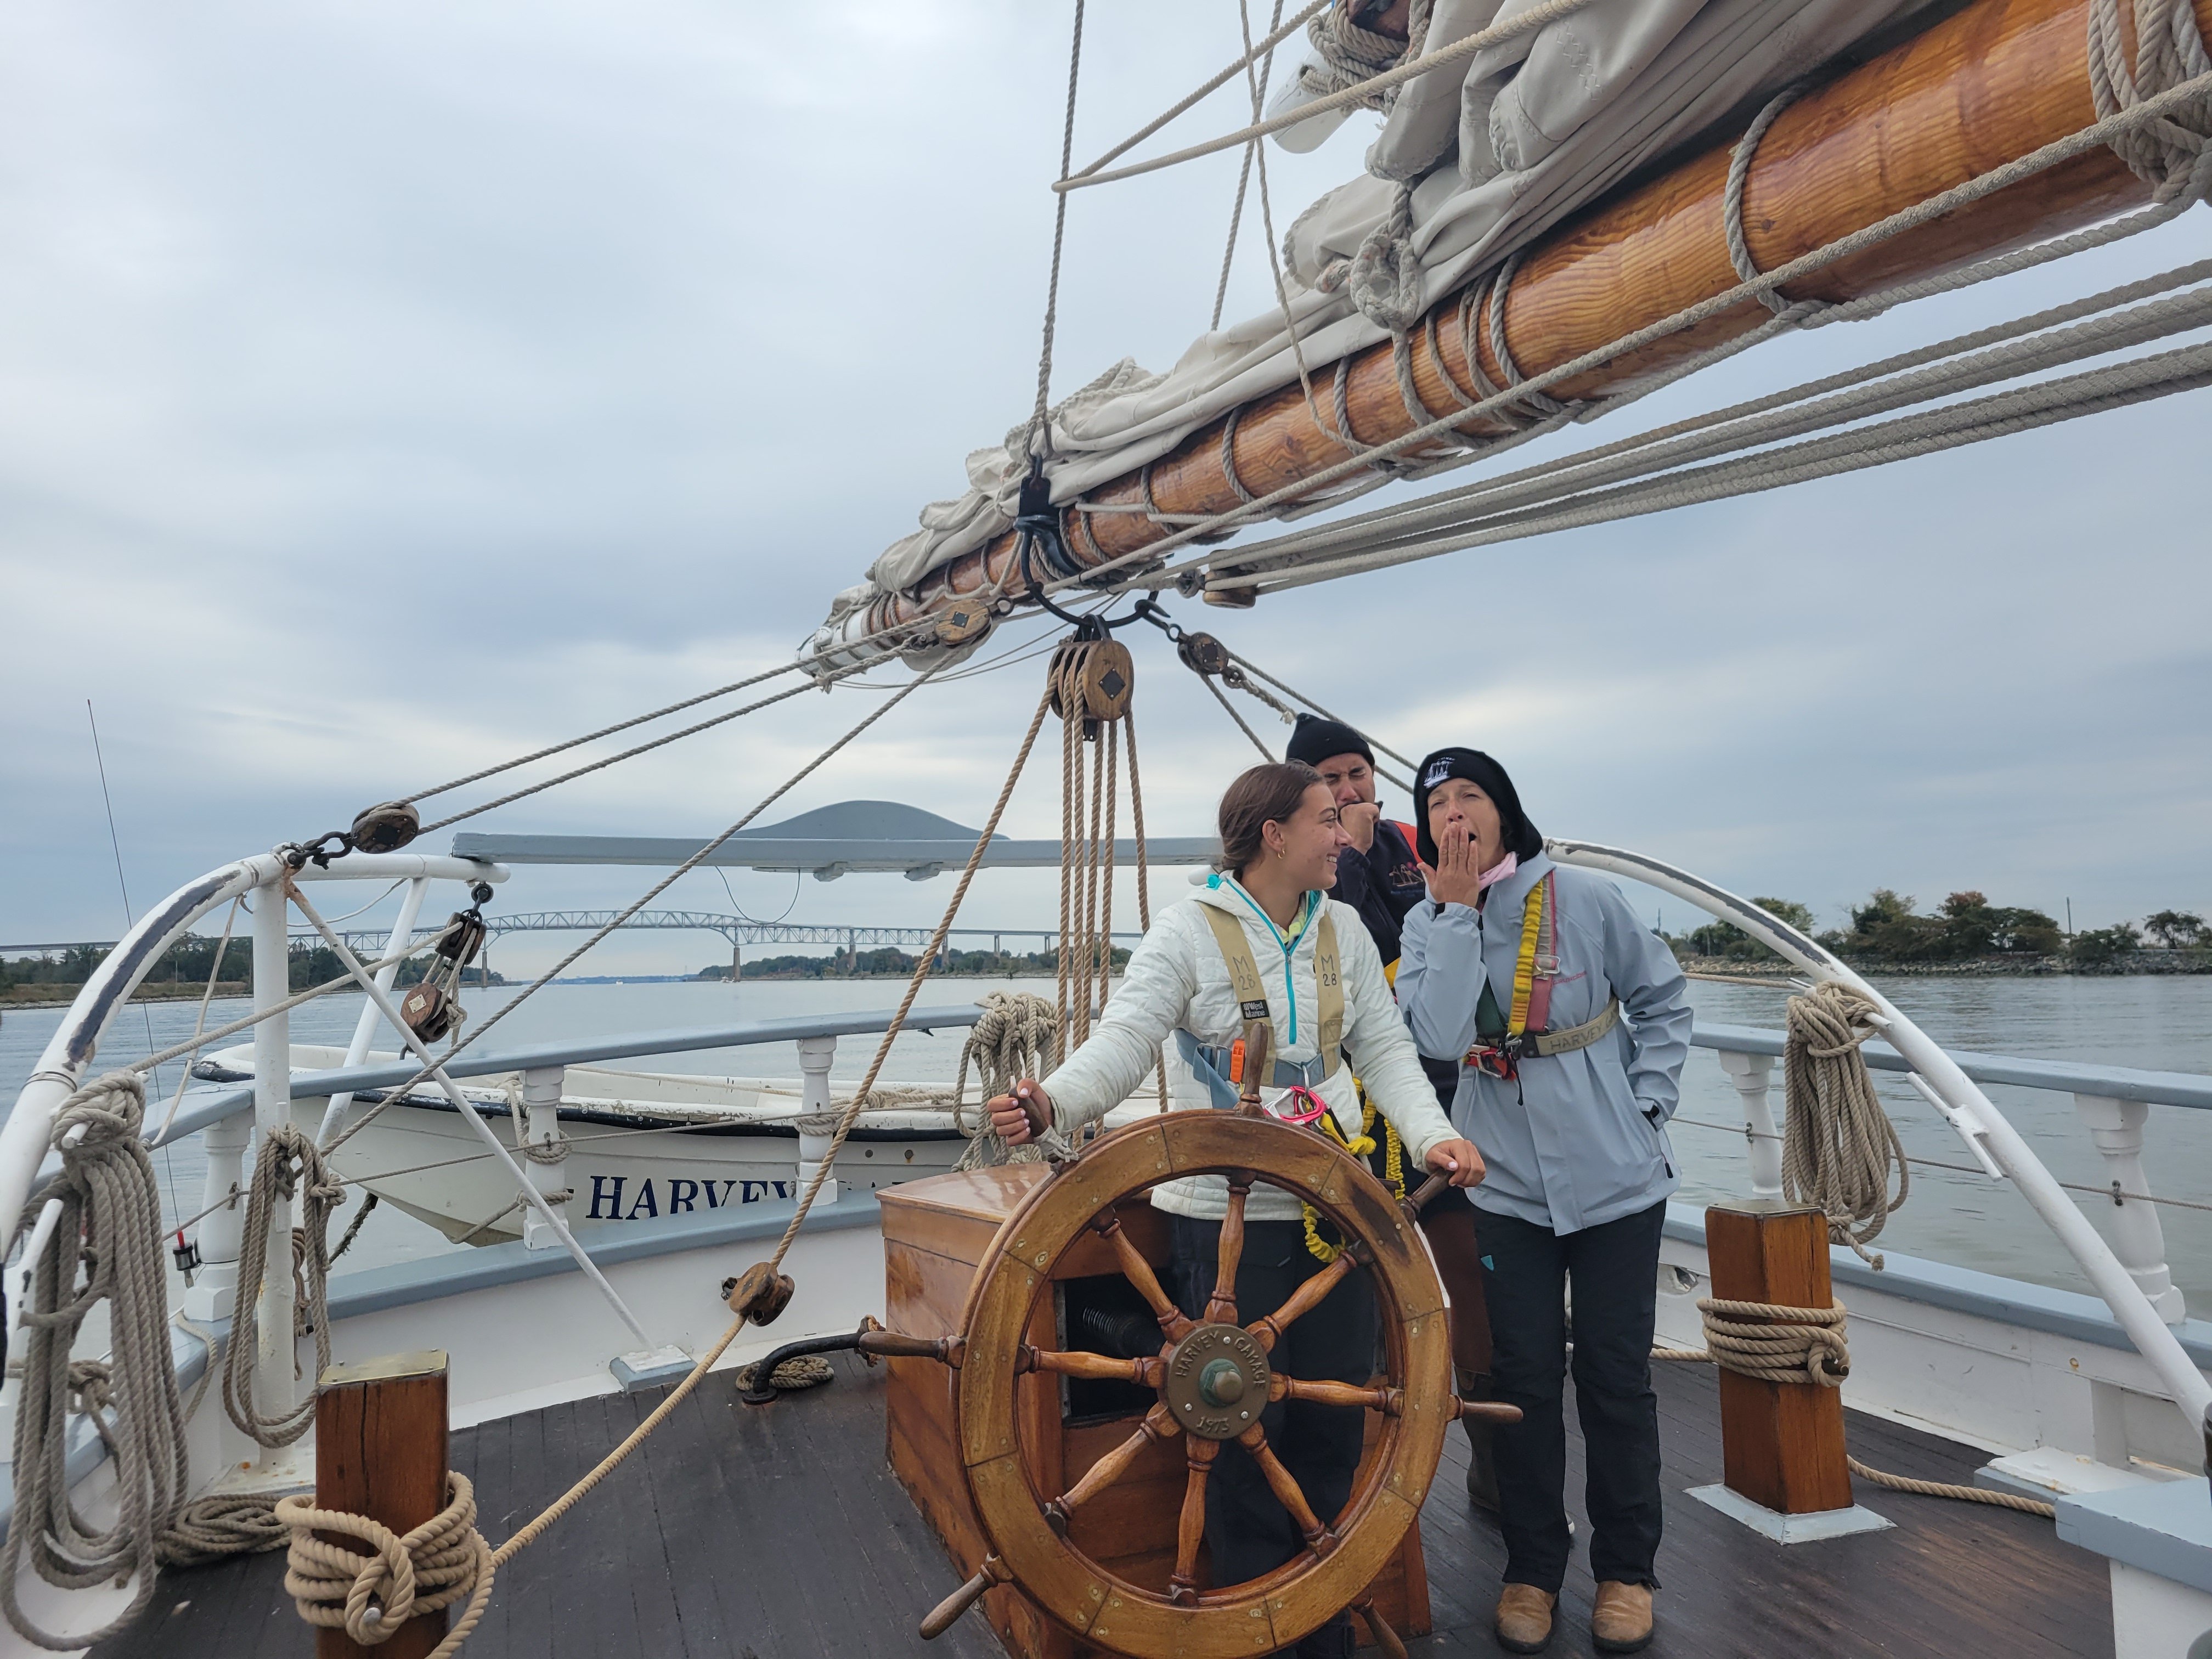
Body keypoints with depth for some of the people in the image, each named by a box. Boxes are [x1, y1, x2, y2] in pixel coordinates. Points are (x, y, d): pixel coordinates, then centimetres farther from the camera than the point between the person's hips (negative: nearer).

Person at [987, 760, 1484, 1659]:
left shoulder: (1343, 927, 8)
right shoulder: (1189, 929, -9)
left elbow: (1385, 1047, 6)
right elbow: (1124, 1041, -17)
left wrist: (1431, 1134, -11)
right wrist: (1052, 1099, -37)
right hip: (1227, 1215, -5)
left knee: (1334, 1415, 12)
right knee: (1245, 1423, 4)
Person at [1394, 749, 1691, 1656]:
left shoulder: (1587, 899, -7)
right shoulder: (1428, 924, -3)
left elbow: (1662, 1001, 6)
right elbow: (1440, 1036, -20)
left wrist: (1646, 1107, -3)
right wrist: (1459, 910, -20)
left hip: (1615, 1181, -1)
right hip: (1507, 1187, 1)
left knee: (1616, 1377, 9)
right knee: (1525, 1379, 9)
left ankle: (1626, 1569, 28)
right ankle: (1531, 1568, 27)